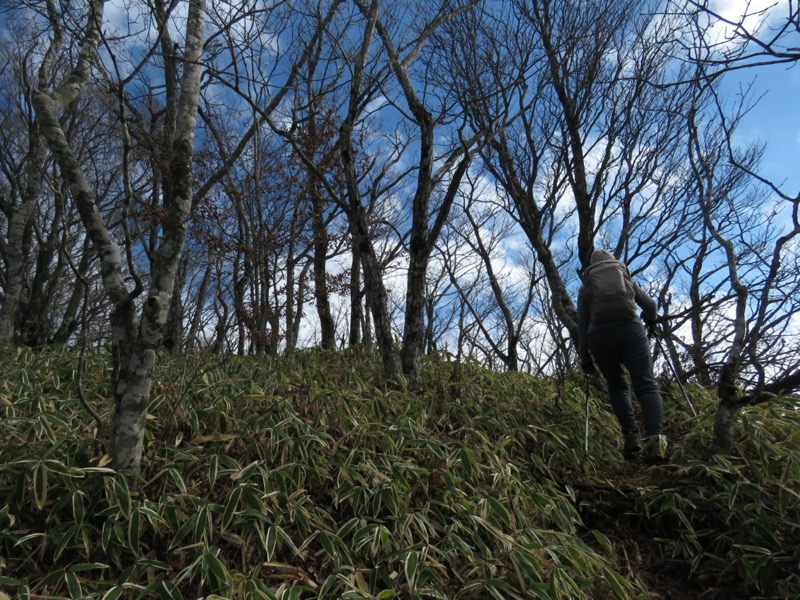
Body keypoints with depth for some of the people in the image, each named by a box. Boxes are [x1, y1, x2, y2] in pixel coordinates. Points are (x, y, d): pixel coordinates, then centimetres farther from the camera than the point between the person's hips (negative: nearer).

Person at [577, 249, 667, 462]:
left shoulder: (585, 288, 23)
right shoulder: (626, 277, 26)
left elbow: (582, 324, 15)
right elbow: (650, 306, 26)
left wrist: (585, 358, 16)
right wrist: (650, 320, 50)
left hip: (600, 334, 1)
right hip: (631, 329, 0)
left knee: (617, 387, 17)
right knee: (646, 385, -5)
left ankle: (631, 436, 0)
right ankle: (654, 439, -27)